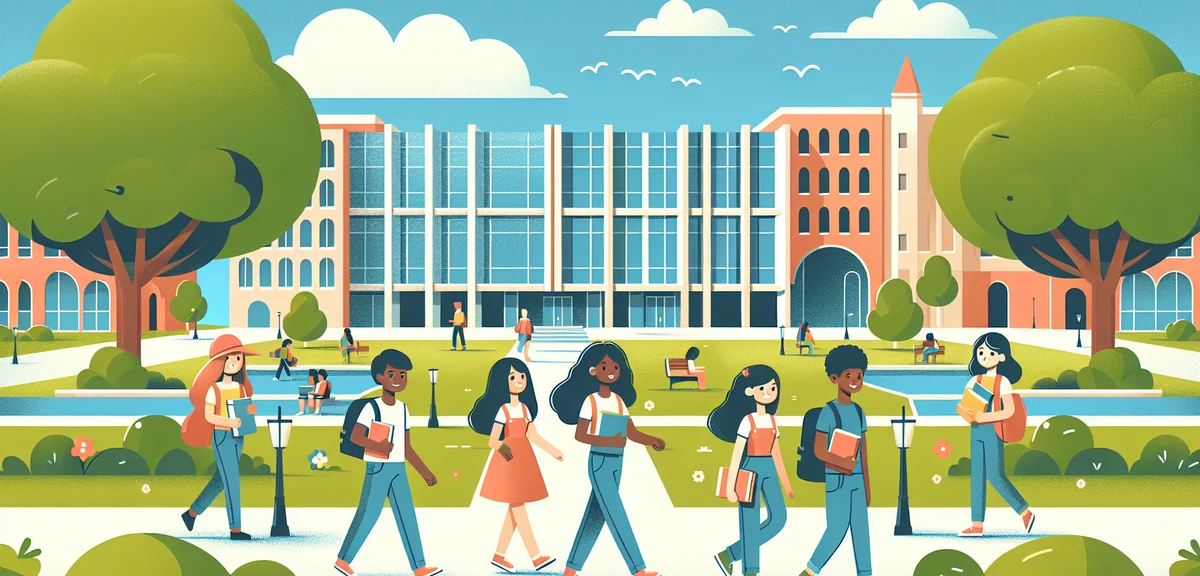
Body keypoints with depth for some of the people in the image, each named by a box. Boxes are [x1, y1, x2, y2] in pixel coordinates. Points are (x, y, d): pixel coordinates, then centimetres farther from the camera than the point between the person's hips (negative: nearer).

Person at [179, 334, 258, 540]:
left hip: (238, 437, 8)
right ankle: (235, 529, -3)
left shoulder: (240, 387, 7)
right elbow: (208, 416, -16)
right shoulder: (213, 388, -13)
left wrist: (251, 411, -14)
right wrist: (229, 422, -29)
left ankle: (192, 512, 32)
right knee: (232, 481, -9)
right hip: (222, 437, -8)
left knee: (221, 480, 15)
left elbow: (247, 409, 9)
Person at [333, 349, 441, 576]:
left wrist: (424, 472, 11)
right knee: (368, 516, -3)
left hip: (398, 469, 6)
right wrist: (378, 446, -28)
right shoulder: (372, 407, -8)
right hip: (378, 468, -6)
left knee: (407, 517, 2)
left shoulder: (403, 409, 11)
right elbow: (354, 437, -15)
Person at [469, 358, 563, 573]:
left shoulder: (525, 408, 9)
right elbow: (492, 441, -14)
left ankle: (499, 555, 15)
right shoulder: (502, 410, -10)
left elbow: (533, 436, 14)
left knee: (515, 507, 8)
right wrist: (501, 447, -36)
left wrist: (552, 450, 11)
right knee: (518, 506, -7)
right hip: (508, 459, -8)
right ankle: (536, 557, -10)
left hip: (524, 458, 8)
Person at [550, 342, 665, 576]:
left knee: (596, 516, 10)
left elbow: (632, 433, 8)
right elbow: (580, 435, -12)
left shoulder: (619, 399, 10)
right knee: (617, 517, -8)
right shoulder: (590, 400, -8)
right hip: (599, 463, -7)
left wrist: (652, 441, -10)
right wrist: (606, 441, -25)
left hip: (616, 463, 7)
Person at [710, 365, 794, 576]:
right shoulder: (747, 421, -10)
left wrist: (786, 484, 17)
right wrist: (730, 486, -17)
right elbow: (736, 453, -13)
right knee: (750, 522, -3)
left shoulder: (772, 421, 10)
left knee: (778, 518, 2)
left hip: (768, 470, 7)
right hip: (751, 469, -7)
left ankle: (729, 555, 10)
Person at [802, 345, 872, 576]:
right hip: (837, 479, -7)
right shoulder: (828, 412, -11)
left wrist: (867, 486, 13)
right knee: (837, 529, -7)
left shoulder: (858, 412, 10)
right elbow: (819, 450, -14)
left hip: (856, 480, 7)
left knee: (860, 528, 5)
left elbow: (863, 452, 13)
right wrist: (845, 464, -21)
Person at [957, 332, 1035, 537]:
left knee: (995, 476, -9)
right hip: (976, 431, 7)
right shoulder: (975, 380, 9)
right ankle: (977, 525, 5)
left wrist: (985, 417, -23)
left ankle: (1025, 512, 8)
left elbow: (1009, 411, -16)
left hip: (993, 431, -6)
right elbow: (962, 404, 9)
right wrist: (966, 412, -14)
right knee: (977, 475, 4)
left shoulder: (1003, 382, -9)